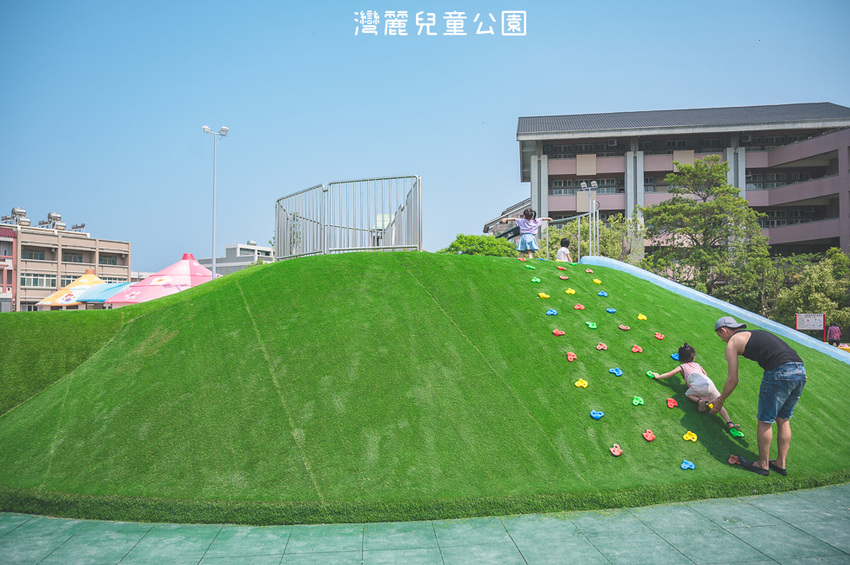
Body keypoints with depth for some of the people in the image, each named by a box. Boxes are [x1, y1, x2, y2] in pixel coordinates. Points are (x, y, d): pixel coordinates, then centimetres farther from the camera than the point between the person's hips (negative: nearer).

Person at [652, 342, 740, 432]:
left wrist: (658, 376, 36)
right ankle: (729, 423, -13)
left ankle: (699, 401, -5)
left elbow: (669, 374, 23)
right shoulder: (697, 365, 35)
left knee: (688, 394, 25)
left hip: (698, 387, -3)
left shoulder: (682, 367, 22)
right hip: (709, 384, 3)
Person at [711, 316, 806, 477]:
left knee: (765, 421, 7)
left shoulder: (733, 342, 8)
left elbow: (733, 380, 7)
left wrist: (720, 401, 21)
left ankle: (763, 465, 17)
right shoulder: (756, 334, 30)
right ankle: (781, 463, 27)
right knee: (783, 420, 19)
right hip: (800, 370, 8)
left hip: (780, 373, -8)